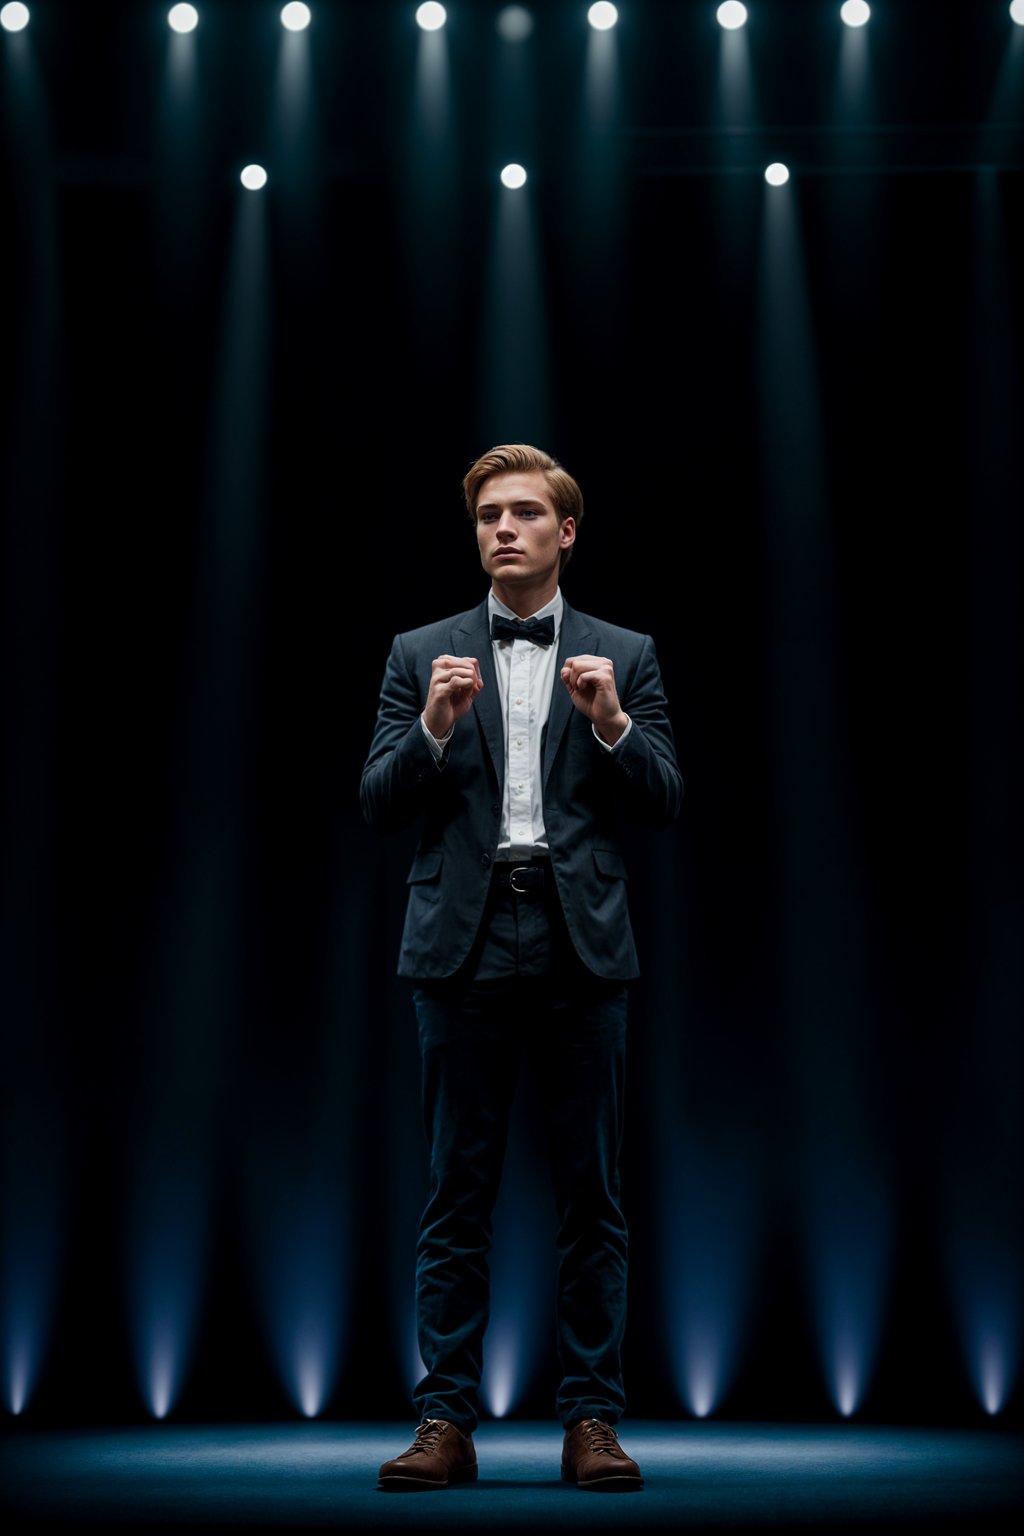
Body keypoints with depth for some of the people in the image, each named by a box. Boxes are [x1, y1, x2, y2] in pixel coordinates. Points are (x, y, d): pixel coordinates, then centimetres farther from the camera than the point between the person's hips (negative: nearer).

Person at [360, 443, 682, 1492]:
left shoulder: (623, 656, 11)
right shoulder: (422, 655, 10)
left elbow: (663, 805, 4)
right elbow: (378, 805, 4)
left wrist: (612, 724, -12)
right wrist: (435, 727, -13)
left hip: (581, 949, 0)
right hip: (465, 947, 0)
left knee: (592, 1198, 3)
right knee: (457, 1197, 2)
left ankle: (592, 1420, 9)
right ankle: (446, 1421, 7)